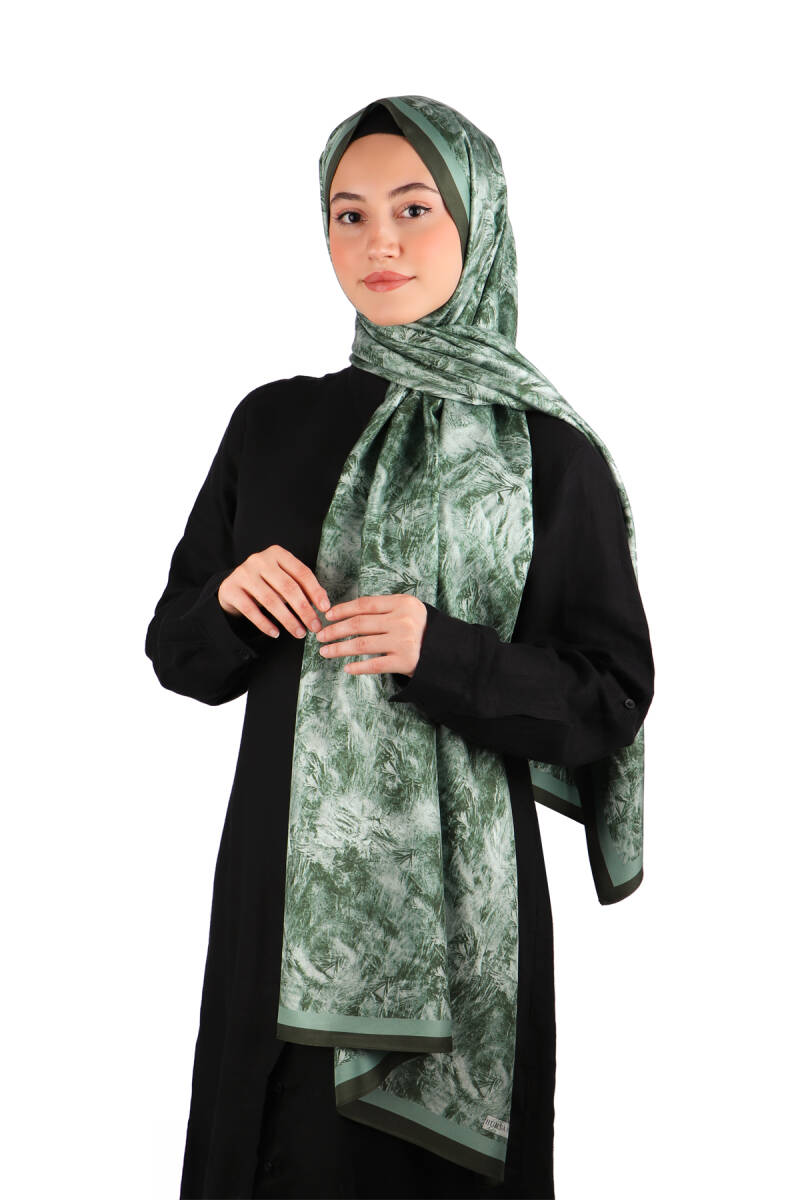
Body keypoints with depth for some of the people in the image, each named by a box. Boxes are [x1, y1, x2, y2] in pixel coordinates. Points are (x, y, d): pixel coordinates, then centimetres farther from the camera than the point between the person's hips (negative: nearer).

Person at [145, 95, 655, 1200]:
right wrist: (230, 601, -12)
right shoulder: (273, 423, 5)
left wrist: (442, 654, -21)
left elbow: (614, 701, -5)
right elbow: (177, 655, 10)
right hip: (280, 873, 3)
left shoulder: (548, 450, -4)